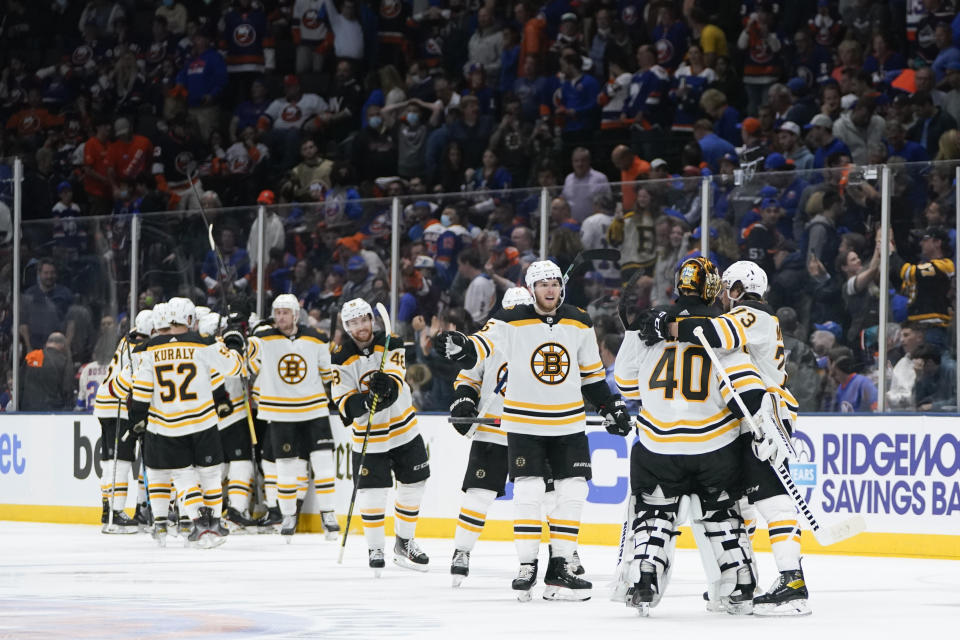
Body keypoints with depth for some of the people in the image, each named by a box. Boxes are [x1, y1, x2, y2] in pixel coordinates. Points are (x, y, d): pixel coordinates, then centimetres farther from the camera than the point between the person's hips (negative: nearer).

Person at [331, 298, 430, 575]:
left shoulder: (390, 345, -8)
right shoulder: (342, 360, -11)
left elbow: (396, 381, -20)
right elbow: (344, 404, -16)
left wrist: (387, 385, -44)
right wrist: (366, 401, -36)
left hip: (403, 428, 2)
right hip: (367, 436, -2)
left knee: (413, 487, 9)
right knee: (371, 493, -8)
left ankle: (404, 542, 26)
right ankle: (375, 549, 8)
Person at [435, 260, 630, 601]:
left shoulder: (579, 324, 3)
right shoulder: (512, 322, -9)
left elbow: (592, 373, 14)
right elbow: (480, 347, -21)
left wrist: (612, 407, 10)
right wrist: (458, 346, -42)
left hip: (569, 422, 4)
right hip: (524, 422, -4)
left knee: (573, 492, -1)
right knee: (528, 491, -11)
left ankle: (560, 567, 7)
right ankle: (526, 567, -1)